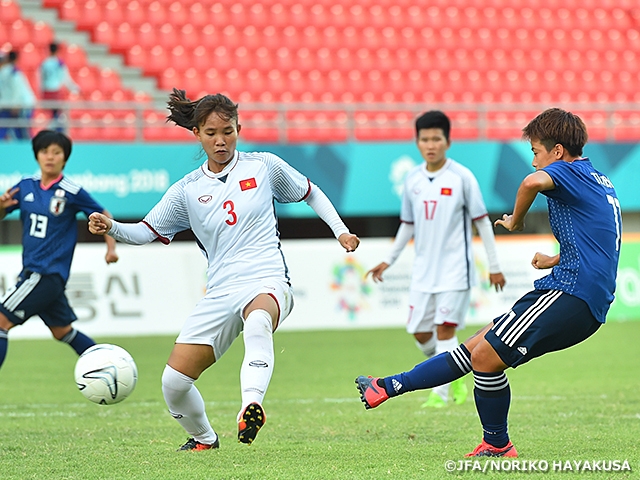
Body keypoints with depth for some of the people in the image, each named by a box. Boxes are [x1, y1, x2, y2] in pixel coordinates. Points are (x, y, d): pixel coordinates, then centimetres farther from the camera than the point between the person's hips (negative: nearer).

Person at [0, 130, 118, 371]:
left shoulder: (72, 192, -10)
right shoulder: (26, 186, 5)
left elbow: (103, 217, 2)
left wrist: (111, 248, -7)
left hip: (49, 273, -7)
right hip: (32, 270, 7)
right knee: (63, 331, 17)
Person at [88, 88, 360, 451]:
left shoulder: (263, 166, 7)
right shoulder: (188, 190, 10)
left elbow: (310, 193, 23)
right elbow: (146, 231, 11)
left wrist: (340, 230, 15)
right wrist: (111, 228, -9)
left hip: (268, 283, -3)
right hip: (220, 294, 3)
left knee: (258, 322, -43)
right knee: (174, 382, -6)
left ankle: (252, 406, -60)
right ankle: (204, 440, 24)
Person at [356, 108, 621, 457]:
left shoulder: (570, 172, -6)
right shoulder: (598, 180, 23)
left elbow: (533, 182, -31)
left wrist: (516, 221, -13)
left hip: (571, 294, -10)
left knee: (486, 355, -11)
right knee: (477, 347, 9)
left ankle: (497, 447, 3)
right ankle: (388, 388, 11)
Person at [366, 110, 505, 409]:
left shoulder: (462, 177, -8)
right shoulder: (412, 180, 5)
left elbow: (481, 221, -4)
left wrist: (494, 266, -4)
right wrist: (388, 261, 14)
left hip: (455, 269, -5)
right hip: (423, 269, 5)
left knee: (445, 330, -11)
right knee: (420, 333, 5)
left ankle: (440, 393, -4)